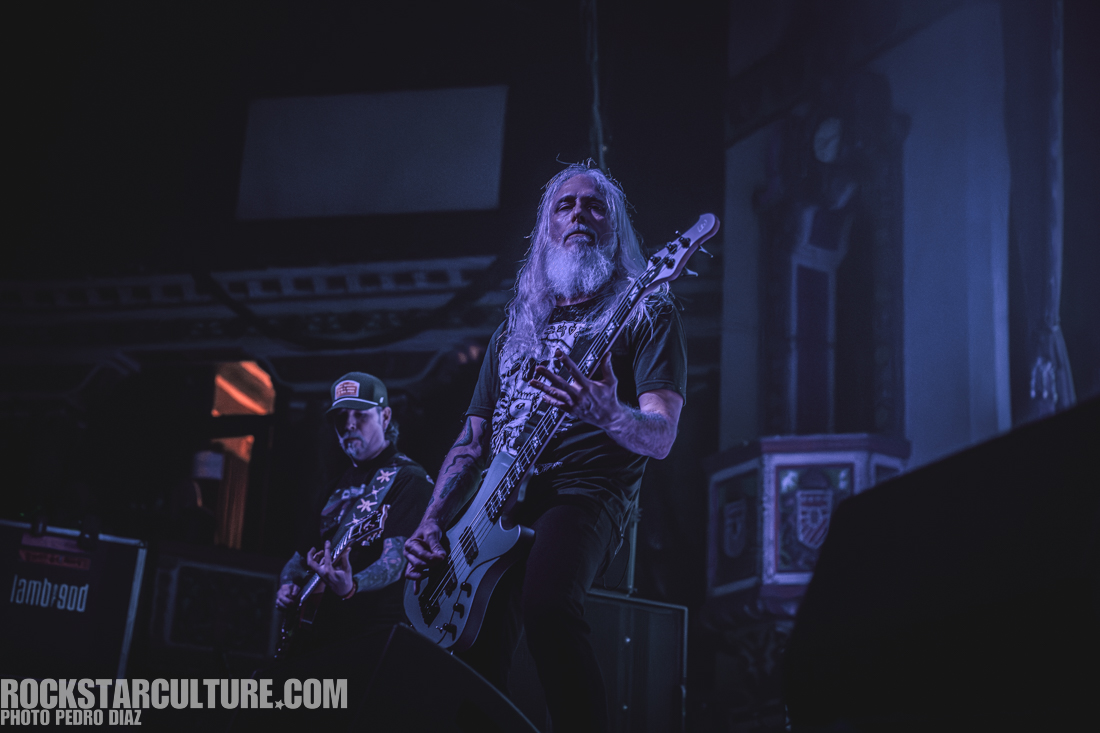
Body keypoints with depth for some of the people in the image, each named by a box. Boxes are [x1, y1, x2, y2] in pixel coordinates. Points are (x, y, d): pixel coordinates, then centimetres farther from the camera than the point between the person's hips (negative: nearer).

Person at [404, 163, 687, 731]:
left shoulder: (645, 313, 8)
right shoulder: (514, 331, 24)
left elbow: (661, 438, -4)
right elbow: (471, 443, 23)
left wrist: (608, 416, -27)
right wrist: (432, 522, 7)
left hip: (584, 495, -5)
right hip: (499, 510, 5)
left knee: (546, 604, -36)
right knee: (474, 666, -12)